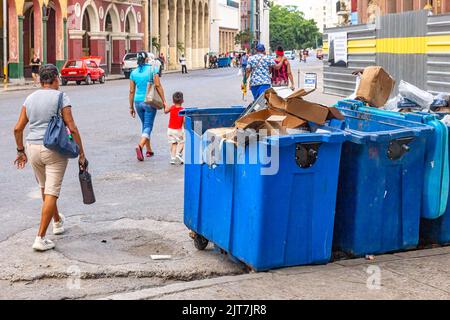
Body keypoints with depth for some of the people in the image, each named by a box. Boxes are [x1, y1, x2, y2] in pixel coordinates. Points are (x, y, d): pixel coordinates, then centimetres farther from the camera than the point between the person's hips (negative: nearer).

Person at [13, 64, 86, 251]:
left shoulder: (30, 98, 7)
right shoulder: (61, 98, -8)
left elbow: (18, 128, 7)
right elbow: (72, 128, -13)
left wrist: (21, 151, 19)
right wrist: (81, 154, -7)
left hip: (33, 148, 6)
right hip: (54, 150, -6)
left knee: (45, 188, 23)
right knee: (51, 193, -4)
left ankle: (58, 222, 44)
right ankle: (40, 238, -8)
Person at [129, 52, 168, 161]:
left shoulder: (134, 73, 3)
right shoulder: (152, 69, -7)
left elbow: (132, 91, 4)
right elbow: (158, 86, -13)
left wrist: (131, 107, 10)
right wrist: (163, 101, -8)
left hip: (138, 102, 4)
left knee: (145, 125, 19)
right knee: (148, 126, -3)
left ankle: (149, 150, 24)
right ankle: (140, 146, -28)